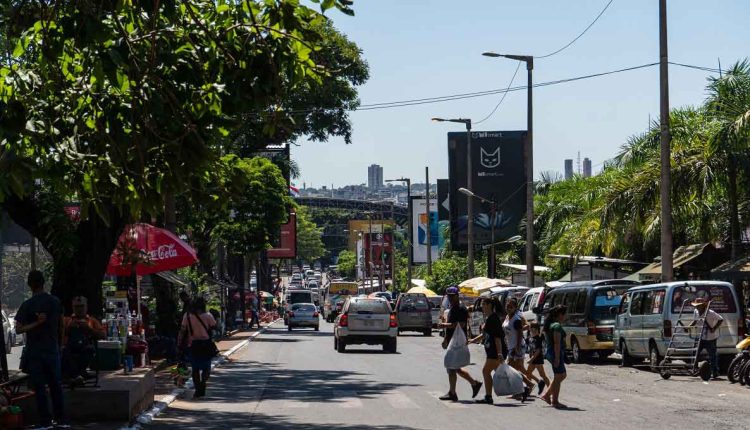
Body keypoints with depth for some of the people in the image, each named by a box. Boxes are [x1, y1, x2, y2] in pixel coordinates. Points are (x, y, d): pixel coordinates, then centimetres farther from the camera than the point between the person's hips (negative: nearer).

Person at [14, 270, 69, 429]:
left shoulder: (27, 305, -11)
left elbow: (18, 329, -17)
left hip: (34, 352, -4)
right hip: (53, 350, 4)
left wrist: (36, 324, -17)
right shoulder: (55, 302, 1)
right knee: (56, 386, 12)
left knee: (39, 387, 1)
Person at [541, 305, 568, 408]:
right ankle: (555, 401, 4)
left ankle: (546, 395, 16)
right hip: (556, 353, -10)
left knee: (562, 375, 18)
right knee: (558, 377, -1)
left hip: (549, 352, 10)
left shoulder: (549, 324, 14)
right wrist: (557, 358, -24)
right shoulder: (557, 326, -16)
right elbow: (557, 343, -21)